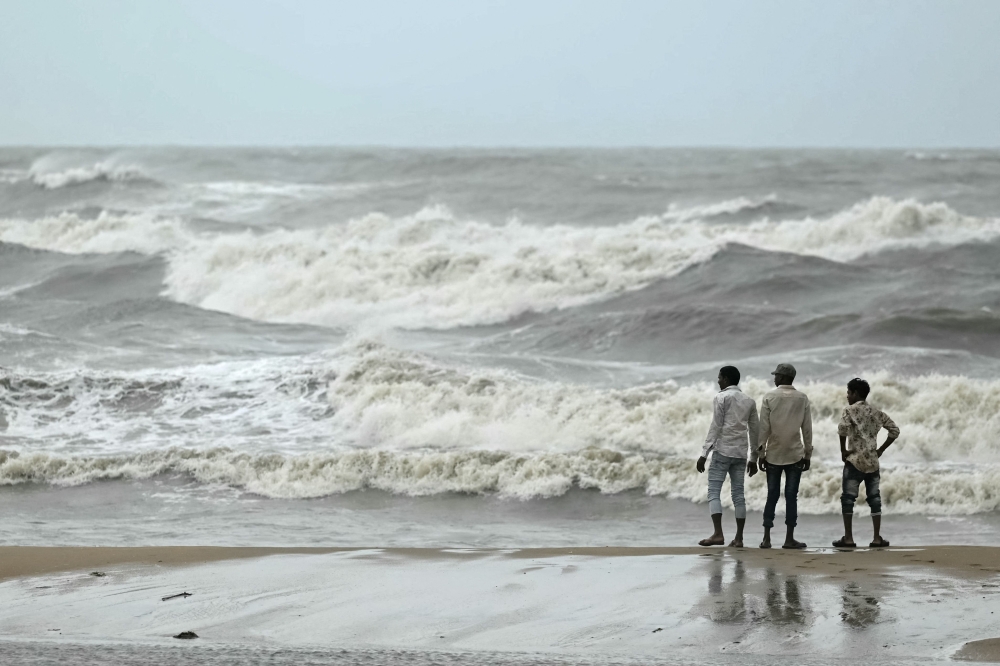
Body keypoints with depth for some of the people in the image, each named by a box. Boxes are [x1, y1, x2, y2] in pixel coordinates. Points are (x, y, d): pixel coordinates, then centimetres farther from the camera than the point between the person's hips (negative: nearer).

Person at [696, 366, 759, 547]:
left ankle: (718, 534, -19)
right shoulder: (749, 401, 14)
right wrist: (754, 458, 22)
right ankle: (739, 538, 5)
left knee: (714, 492, -6)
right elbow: (754, 430, 15)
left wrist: (704, 454, -11)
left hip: (722, 451, -6)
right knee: (738, 495, 7)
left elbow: (715, 427, -11)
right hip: (741, 453, 6)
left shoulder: (721, 398, -4)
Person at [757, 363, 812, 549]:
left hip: (774, 454, 0)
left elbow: (764, 427, -4)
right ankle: (789, 538, 1)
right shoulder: (802, 399, 2)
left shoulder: (769, 397, -3)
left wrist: (761, 453, 1)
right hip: (795, 455, 0)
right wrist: (807, 454, 10)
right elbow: (807, 429, 3)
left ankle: (766, 538, 4)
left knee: (772, 496, 6)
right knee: (791, 496, 2)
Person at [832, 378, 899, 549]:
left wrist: (843, 451, -12)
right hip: (873, 462, 5)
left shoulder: (850, 410, -6)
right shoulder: (876, 412, 11)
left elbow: (843, 428, -24)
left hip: (855, 461, -5)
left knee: (848, 498, 1)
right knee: (874, 499, 9)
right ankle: (877, 538, 8)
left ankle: (848, 538, -1)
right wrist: (881, 450, 14)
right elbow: (894, 430, 12)